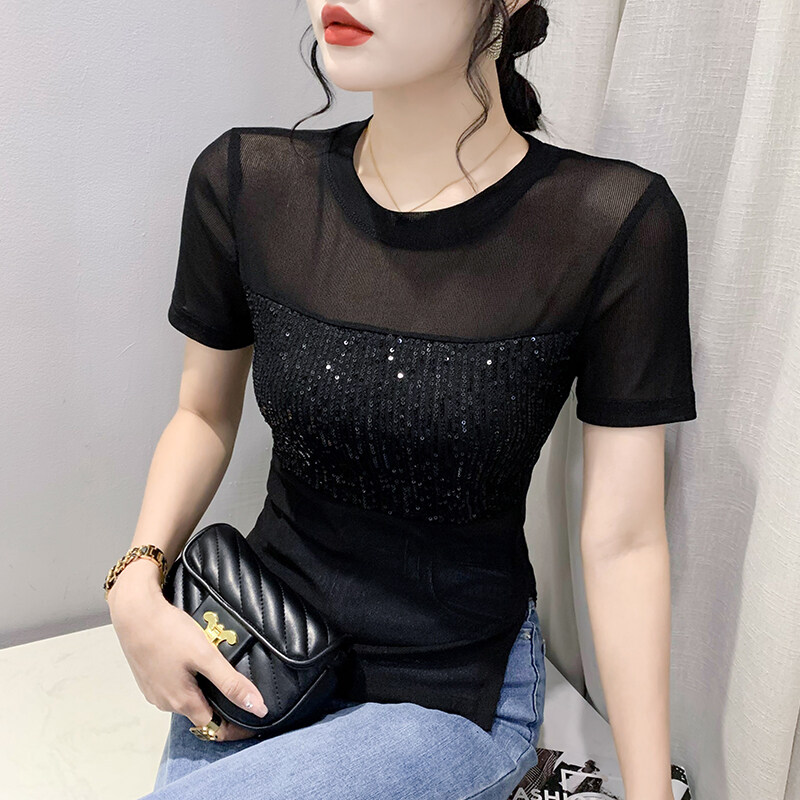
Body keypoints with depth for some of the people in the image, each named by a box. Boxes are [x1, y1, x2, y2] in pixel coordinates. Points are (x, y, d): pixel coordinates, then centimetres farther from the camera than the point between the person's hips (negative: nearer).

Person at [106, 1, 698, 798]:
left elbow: (622, 541, -13)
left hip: (450, 694, -3)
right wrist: (137, 585, -12)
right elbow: (204, 413, 3)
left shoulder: (614, 225, -19)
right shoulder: (245, 181, -11)